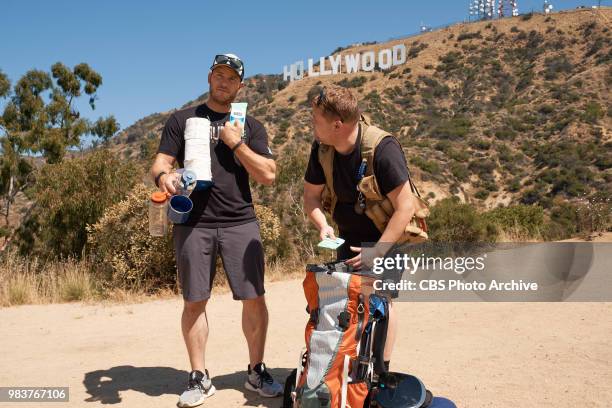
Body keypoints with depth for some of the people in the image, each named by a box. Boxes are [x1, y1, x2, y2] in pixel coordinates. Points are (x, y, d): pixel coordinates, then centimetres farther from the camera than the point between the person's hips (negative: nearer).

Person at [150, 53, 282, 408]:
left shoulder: (251, 127, 13)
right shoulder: (182, 120, 13)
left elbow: (268, 175, 4)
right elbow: (161, 161, 6)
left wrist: (236, 143, -5)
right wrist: (163, 176, -17)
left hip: (241, 223, 0)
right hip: (193, 223, 0)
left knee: (254, 298, -1)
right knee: (195, 301, 4)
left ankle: (257, 372, 17)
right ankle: (200, 378, 18)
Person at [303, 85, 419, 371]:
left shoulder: (383, 149, -27)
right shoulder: (321, 149, -9)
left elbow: (405, 207, -26)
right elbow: (311, 195, 4)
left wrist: (377, 251, -27)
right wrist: (323, 225, -15)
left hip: (386, 237, -5)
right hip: (349, 237, 5)